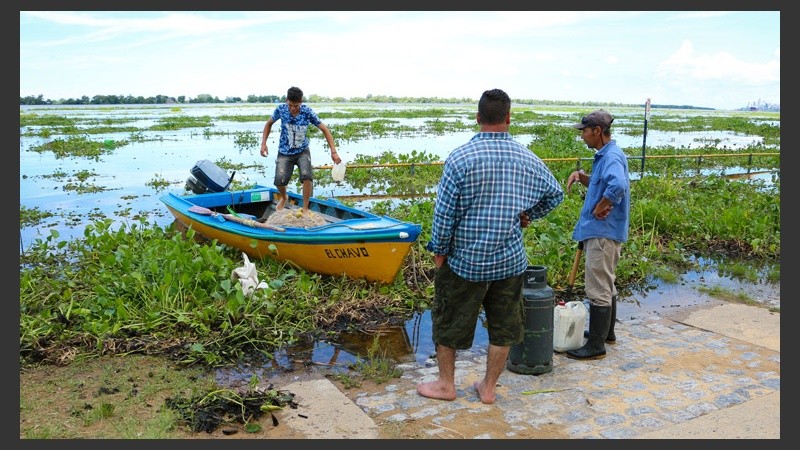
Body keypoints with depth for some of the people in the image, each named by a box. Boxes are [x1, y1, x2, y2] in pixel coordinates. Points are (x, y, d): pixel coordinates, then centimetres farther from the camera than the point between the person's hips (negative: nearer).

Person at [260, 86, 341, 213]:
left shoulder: (307, 112, -15)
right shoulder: (281, 109, -12)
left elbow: (324, 129, -10)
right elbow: (269, 123, 7)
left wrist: (333, 152, -16)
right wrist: (263, 143, -1)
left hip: (302, 151, -1)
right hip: (285, 152, 1)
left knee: (307, 176, -26)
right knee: (279, 181, -16)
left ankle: (305, 209, -7)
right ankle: (284, 198, 23)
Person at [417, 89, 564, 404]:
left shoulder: (459, 158, -15)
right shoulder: (527, 159, -2)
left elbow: (444, 212, -13)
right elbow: (555, 194, 14)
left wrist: (439, 250, -1)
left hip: (465, 260, -3)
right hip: (510, 260, 3)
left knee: (448, 321, 15)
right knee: (504, 327, 16)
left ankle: (446, 384, 29)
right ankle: (488, 388, 28)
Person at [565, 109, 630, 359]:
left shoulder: (612, 157, -19)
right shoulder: (604, 156, 13)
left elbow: (618, 186, -39)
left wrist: (600, 208, -24)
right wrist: (580, 176, 8)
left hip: (603, 233, -11)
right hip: (600, 231, 11)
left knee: (598, 289, -4)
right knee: (606, 285, 21)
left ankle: (596, 346, 4)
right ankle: (606, 332, 35)